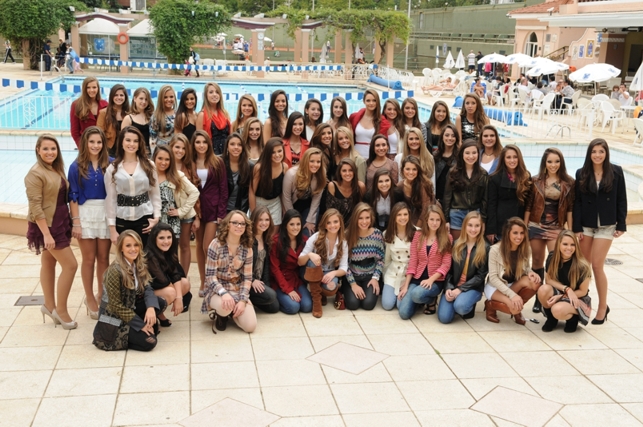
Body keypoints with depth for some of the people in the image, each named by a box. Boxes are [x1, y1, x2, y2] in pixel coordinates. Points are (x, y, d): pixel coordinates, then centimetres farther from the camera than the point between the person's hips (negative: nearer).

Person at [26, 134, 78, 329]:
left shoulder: (57, 169, 7)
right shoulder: (35, 174, -18)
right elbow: (35, 206, -21)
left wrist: (73, 220, 11)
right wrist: (46, 233, -23)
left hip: (60, 222, 8)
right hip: (47, 225, -8)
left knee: (49, 263, 17)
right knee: (70, 265, -7)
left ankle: (50, 305, 28)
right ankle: (61, 310, 5)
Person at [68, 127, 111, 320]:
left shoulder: (110, 164, -1)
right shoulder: (76, 166, -3)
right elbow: (73, 196, -3)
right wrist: (76, 221, -8)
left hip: (106, 213, 1)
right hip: (85, 213, -1)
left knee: (103, 257, 8)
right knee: (89, 259, 6)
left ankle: (101, 295, 22)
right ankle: (90, 299, 17)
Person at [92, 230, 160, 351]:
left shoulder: (139, 266, 1)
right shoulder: (115, 271, -24)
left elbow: (147, 289, -6)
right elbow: (116, 305, -21)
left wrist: (151, 308, -27)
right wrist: (141, 325, -20)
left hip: (130, 310, 7)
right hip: (114, 320, -7)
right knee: (149, 342, -19)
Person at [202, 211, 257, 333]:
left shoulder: (247, 248, -2)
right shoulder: (216, 244, -13)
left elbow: (248, 278, 0)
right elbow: (210, 276, -14)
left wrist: (243, 300, -14)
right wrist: (224, 293, -30)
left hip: (238, 291, 4)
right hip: (217, 290, -3)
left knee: (250, 326, -16)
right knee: (225, 306, -40)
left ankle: (232, 312, 18)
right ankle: (220, 315, 1)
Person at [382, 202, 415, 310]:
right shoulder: (388, 234, 3)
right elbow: (386, 258, 11)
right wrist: (385, 278, 13)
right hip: (393, 274, 3)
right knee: (387, 304, -11)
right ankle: (388, 289, 22)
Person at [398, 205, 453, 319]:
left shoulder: (447, 238, -1)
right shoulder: (418, 235, 6)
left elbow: (446, 264, -5)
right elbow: (412, 261, 3)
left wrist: (431, 279, -19)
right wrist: (406, 286, -3)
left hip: (436, 280, -3)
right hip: (417, 278, 3)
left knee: (416, 294, -36)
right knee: (404, 313, -16)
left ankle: (431, 301, 0)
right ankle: (419, 301, 17)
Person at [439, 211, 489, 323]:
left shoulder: (485, 248, -2)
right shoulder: (456, 244, 6)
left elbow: (480, 276, -5)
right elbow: (448, 269, 5)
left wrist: (460, 289, -14)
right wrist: (448, 288, -12)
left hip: (472, 288, -2)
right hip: (452, 286, 2)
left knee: (460, 306, -35)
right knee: (444, 317, -19)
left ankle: (469, 306, 2)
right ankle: (457, 303, 13)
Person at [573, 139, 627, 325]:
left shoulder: (616, 172, -3)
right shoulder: (581, 173, 0)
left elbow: (621, 199, 0)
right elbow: (577, 202, 0)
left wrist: (621, 225, -3)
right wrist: (577, 227, -5)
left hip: (606, 225, -2)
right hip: (586, 225, 2)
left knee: (597, 265, -4)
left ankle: (603, 306, 10)